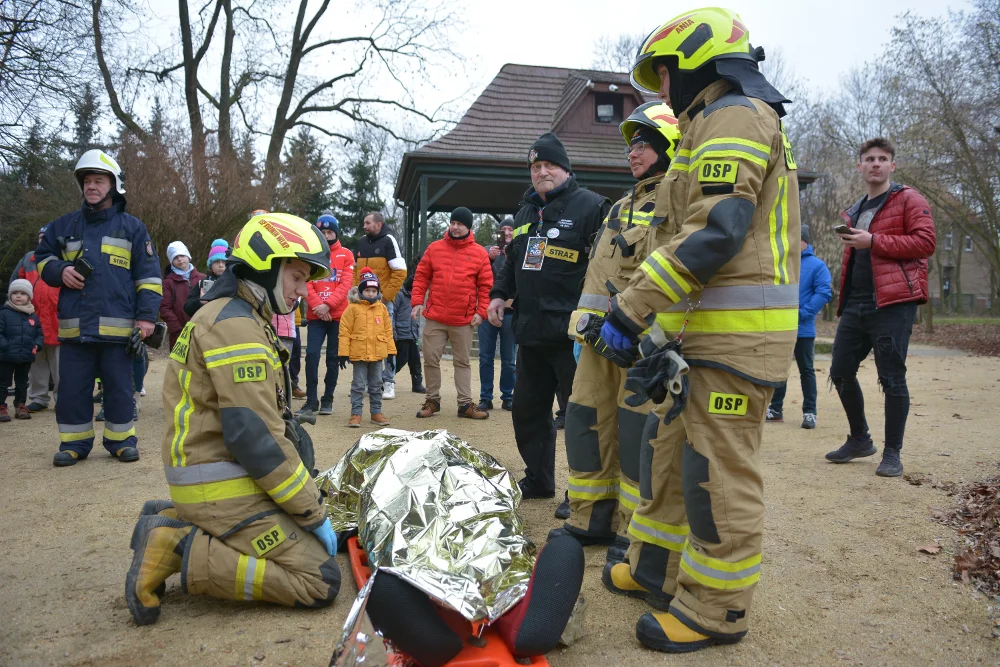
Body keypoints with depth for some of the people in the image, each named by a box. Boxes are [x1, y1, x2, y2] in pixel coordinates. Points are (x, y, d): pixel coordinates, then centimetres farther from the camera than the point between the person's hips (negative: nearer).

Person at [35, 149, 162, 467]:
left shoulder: (132, 227, 6)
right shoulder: (64, 225, 14)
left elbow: (148, 275, 2)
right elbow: (42, 257, 24)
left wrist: (147, 315, -7)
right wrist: (60, 271, 0)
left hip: (117, 327, -3)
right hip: (74, 327, 3)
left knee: (119, 388, 5)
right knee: (72, 389, 6)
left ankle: (121, 439, 16)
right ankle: (74, 442, 18)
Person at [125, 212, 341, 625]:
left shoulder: (229, 316, 17)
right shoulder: (236, 325, -17)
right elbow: (254, 436, -23)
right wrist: (315, 513, -13)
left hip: (209, 477, 10)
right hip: (223, 488, -10)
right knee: (320, 581, -10)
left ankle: (172, 523, 11)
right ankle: (179, 553, -8)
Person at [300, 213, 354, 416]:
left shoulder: (346, 255, 6)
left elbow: (346, 284, -4)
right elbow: (306, 282, 0)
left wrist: (328, 304, -15)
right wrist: (317, 305, -15)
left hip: (338, 315, 0)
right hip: (315, 316, 1)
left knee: (333, 358, 4)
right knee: (311, 355, -8)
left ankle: (327, 399, 14)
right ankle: (311, 400, 0)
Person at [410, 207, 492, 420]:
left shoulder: (479, 253, 1)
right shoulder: (434, 248, 5)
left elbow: (486, 286, 1)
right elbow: (421, 277, 7)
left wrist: (481, 311, -6)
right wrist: (417, 301, -2)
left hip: (463, 320, -1)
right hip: (434, 317, 1)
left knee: (463, 362, 8)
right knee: (431, 359, 5)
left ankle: (465, 404, 14)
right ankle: (432, 400, 19)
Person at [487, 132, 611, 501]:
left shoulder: (591, 206, -5)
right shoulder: (525, 213, 19)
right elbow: (512, 262, 29)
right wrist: (499, 294, 14)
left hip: (571, 332, -8)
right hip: (531, 332, 8)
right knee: (528, 408, 15)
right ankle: (538, 480, 31)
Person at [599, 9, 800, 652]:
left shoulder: (735, 116, -8)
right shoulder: (721, 124, 26)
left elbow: (714, 232, -22)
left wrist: (632, 307, -21)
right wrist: (668, 330, 21)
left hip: (737, 335, -11)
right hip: (709, 332, 11)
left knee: (718, 473, -3)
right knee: (676, 453, 16)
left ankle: (716, 610, 10)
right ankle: (657, 567, 30)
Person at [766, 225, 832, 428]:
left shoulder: (816, 265, -4)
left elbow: (824, 293, -12)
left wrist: (802, 314, -17)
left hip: (802, 329, -4)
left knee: (806, 370, 5)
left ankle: (809, 412, 13)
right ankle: (775, 408, 23)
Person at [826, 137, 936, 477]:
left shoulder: (908, 200, 2)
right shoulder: (853, 212, 22)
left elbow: (926, 241, -11)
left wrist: (874, 241, -16)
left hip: (892, 302, -7)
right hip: (855, 304, 7)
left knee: (892, 378, -4)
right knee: (841, 372, 7)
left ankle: (892, 453, 7)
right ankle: (860, 439, 25)